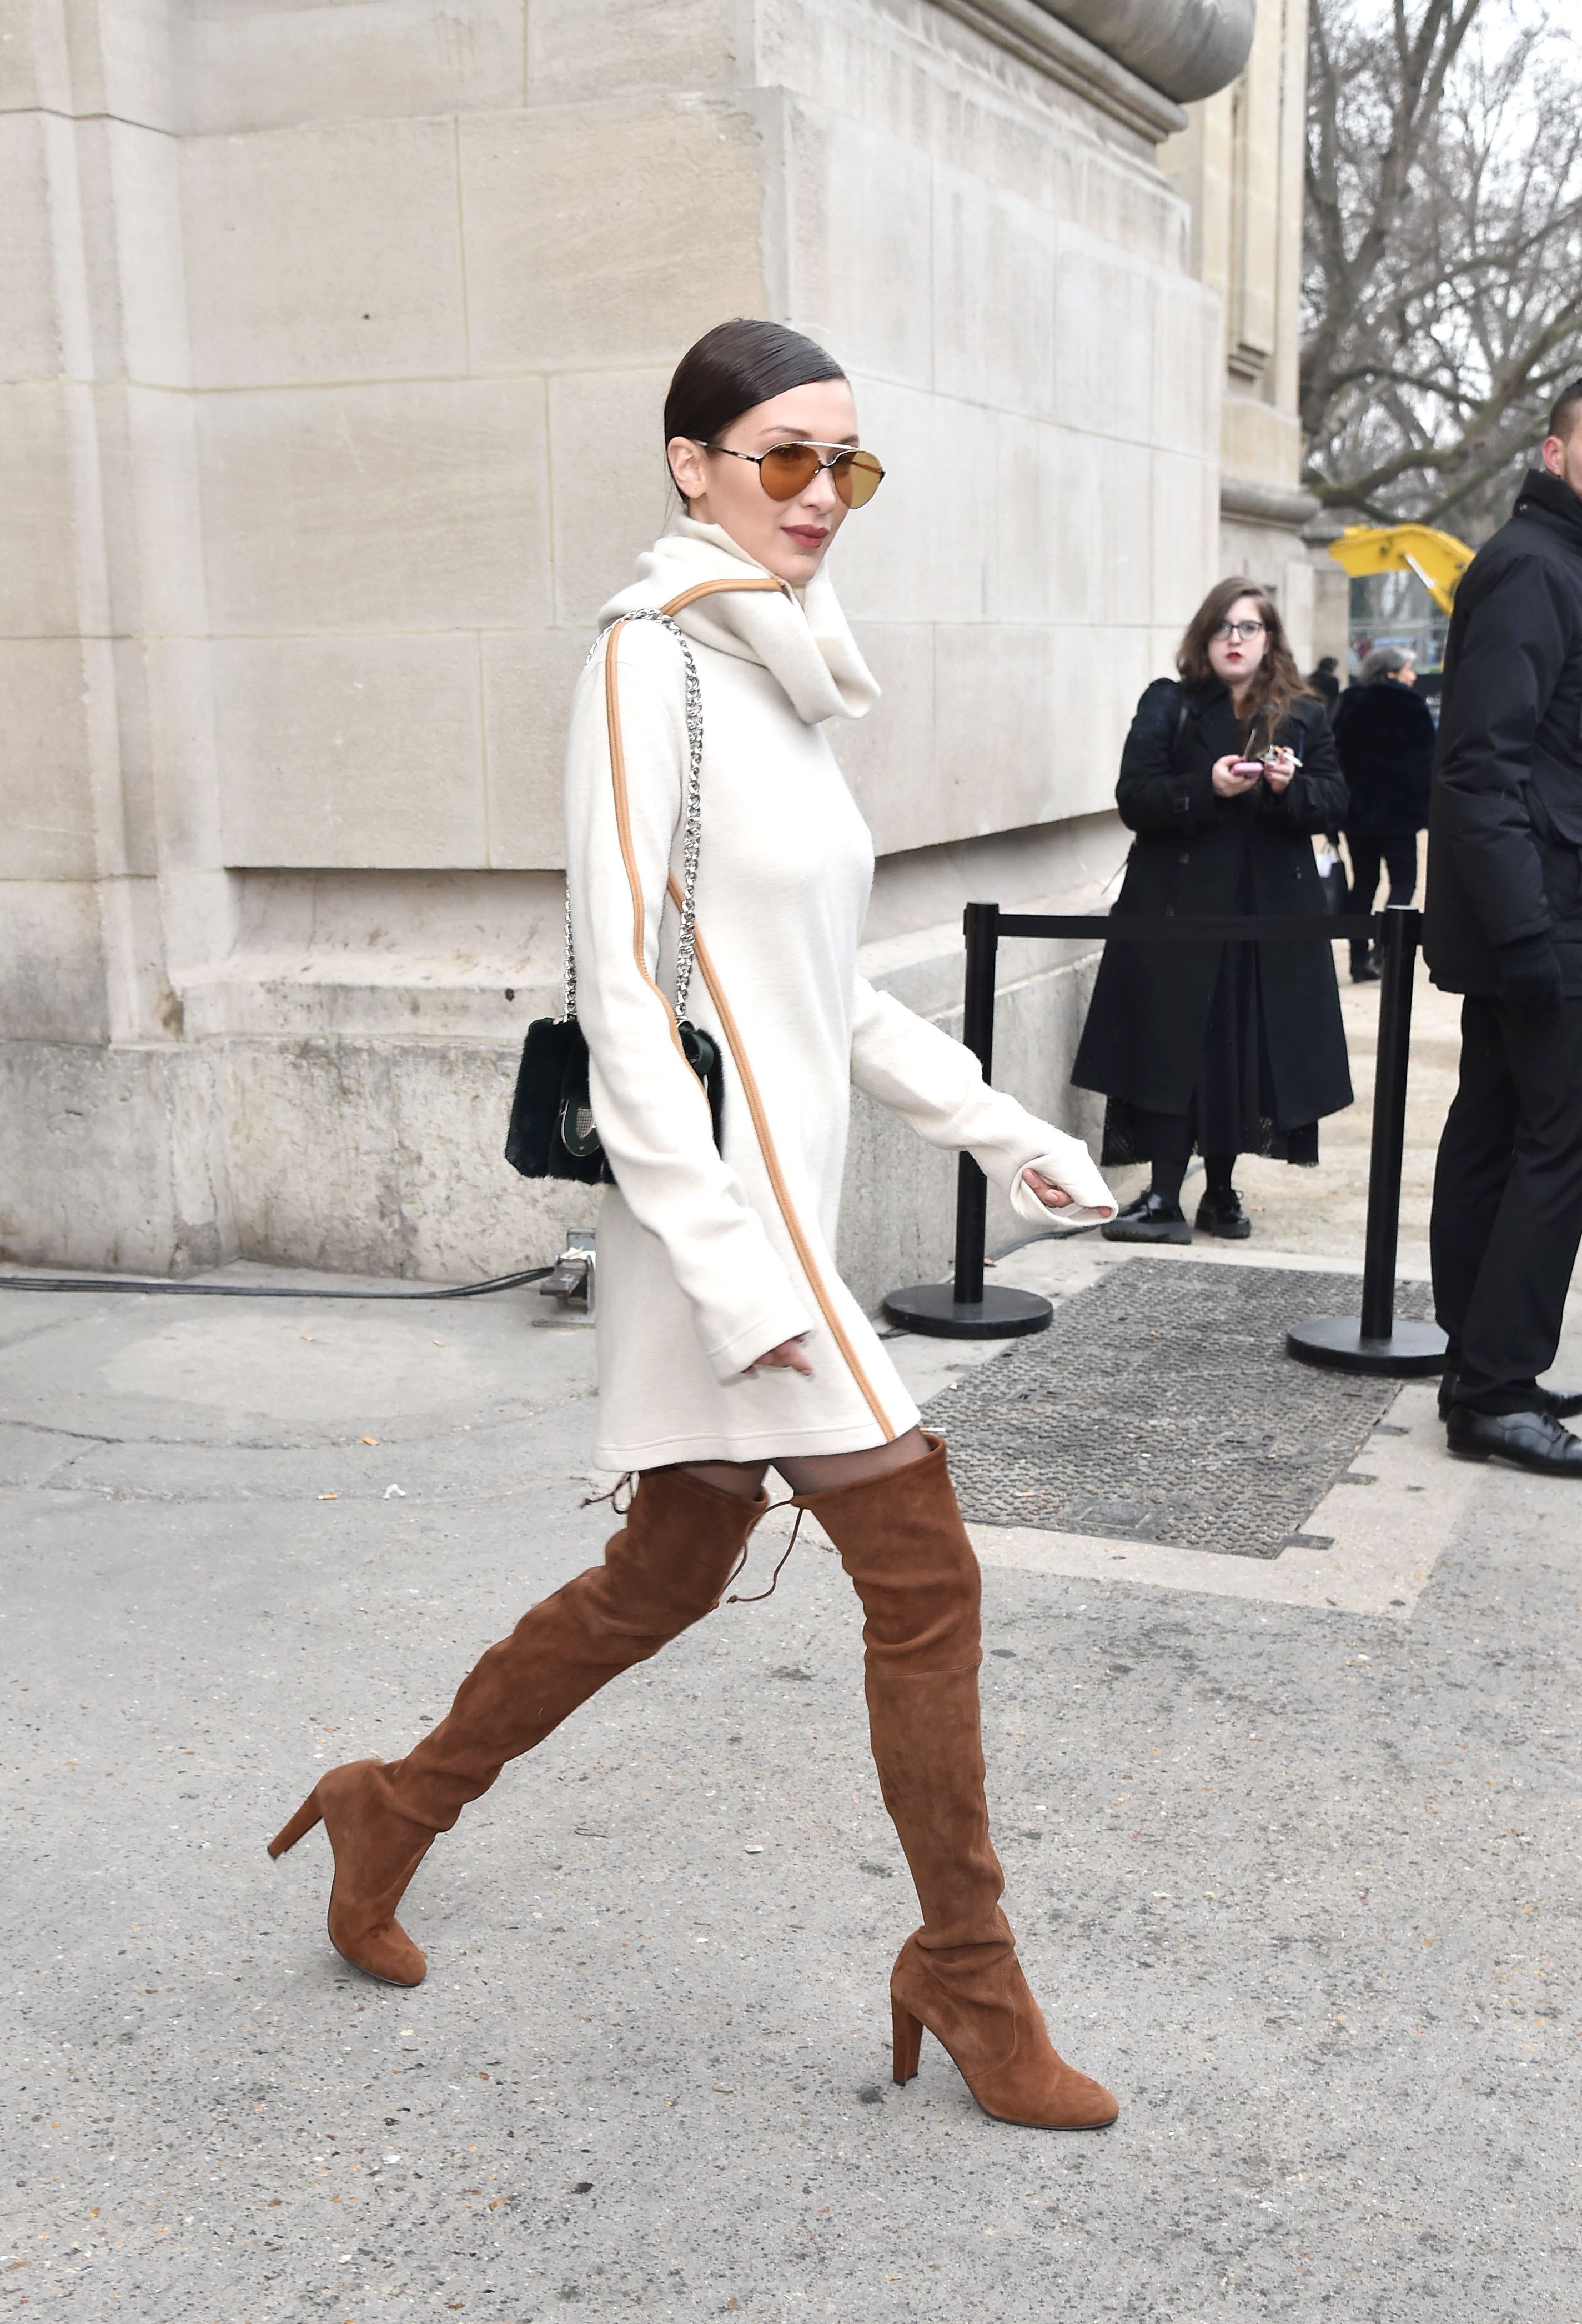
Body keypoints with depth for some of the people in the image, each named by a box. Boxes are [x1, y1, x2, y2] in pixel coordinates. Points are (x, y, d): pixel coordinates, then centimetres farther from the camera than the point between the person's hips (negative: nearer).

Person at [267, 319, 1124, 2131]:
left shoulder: (776, 673, 16)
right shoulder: (650, 661, -11)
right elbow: (621, 985, -17)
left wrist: (996, 1129, 17)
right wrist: (732, 1266, -22)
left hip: (784, 1201, 9)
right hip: (725, 1200, -9)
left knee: (662, 1578, 16)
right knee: (923, 1571, -5)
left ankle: (390, 1816, 35)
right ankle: (970, 1983, 12)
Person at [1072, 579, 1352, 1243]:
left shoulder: (1303, 718, 12)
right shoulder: (1167, 707, 5)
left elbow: (1333, 805, 6)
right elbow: (1134, 798, -5)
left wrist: (1291, 786, -15)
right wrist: (1207, 787, -19)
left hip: (1271, 917, 3)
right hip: (1179, 910, -2)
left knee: (1247, 1050, 5)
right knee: (1174, 1049, -7)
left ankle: (1220, 1190, 18)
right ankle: (1164, 1200, -5)